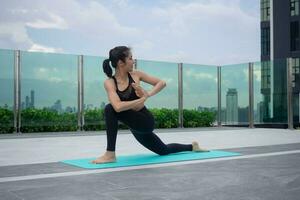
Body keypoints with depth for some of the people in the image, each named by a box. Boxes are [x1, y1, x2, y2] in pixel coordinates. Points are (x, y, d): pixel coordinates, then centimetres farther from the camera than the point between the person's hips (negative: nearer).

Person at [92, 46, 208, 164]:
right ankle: (192, 146, 50)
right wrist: (142, 99, -24)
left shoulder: (135, 74, -5)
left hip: (145, 121, -3)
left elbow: (162, 83, 1)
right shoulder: (109, 82, -8)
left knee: (110, 109, -25)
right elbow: (118, 107, -24)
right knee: (163, 150, 22)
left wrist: (148, 95, -16)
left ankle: (110, 154, -16)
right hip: (135, 126, 3)